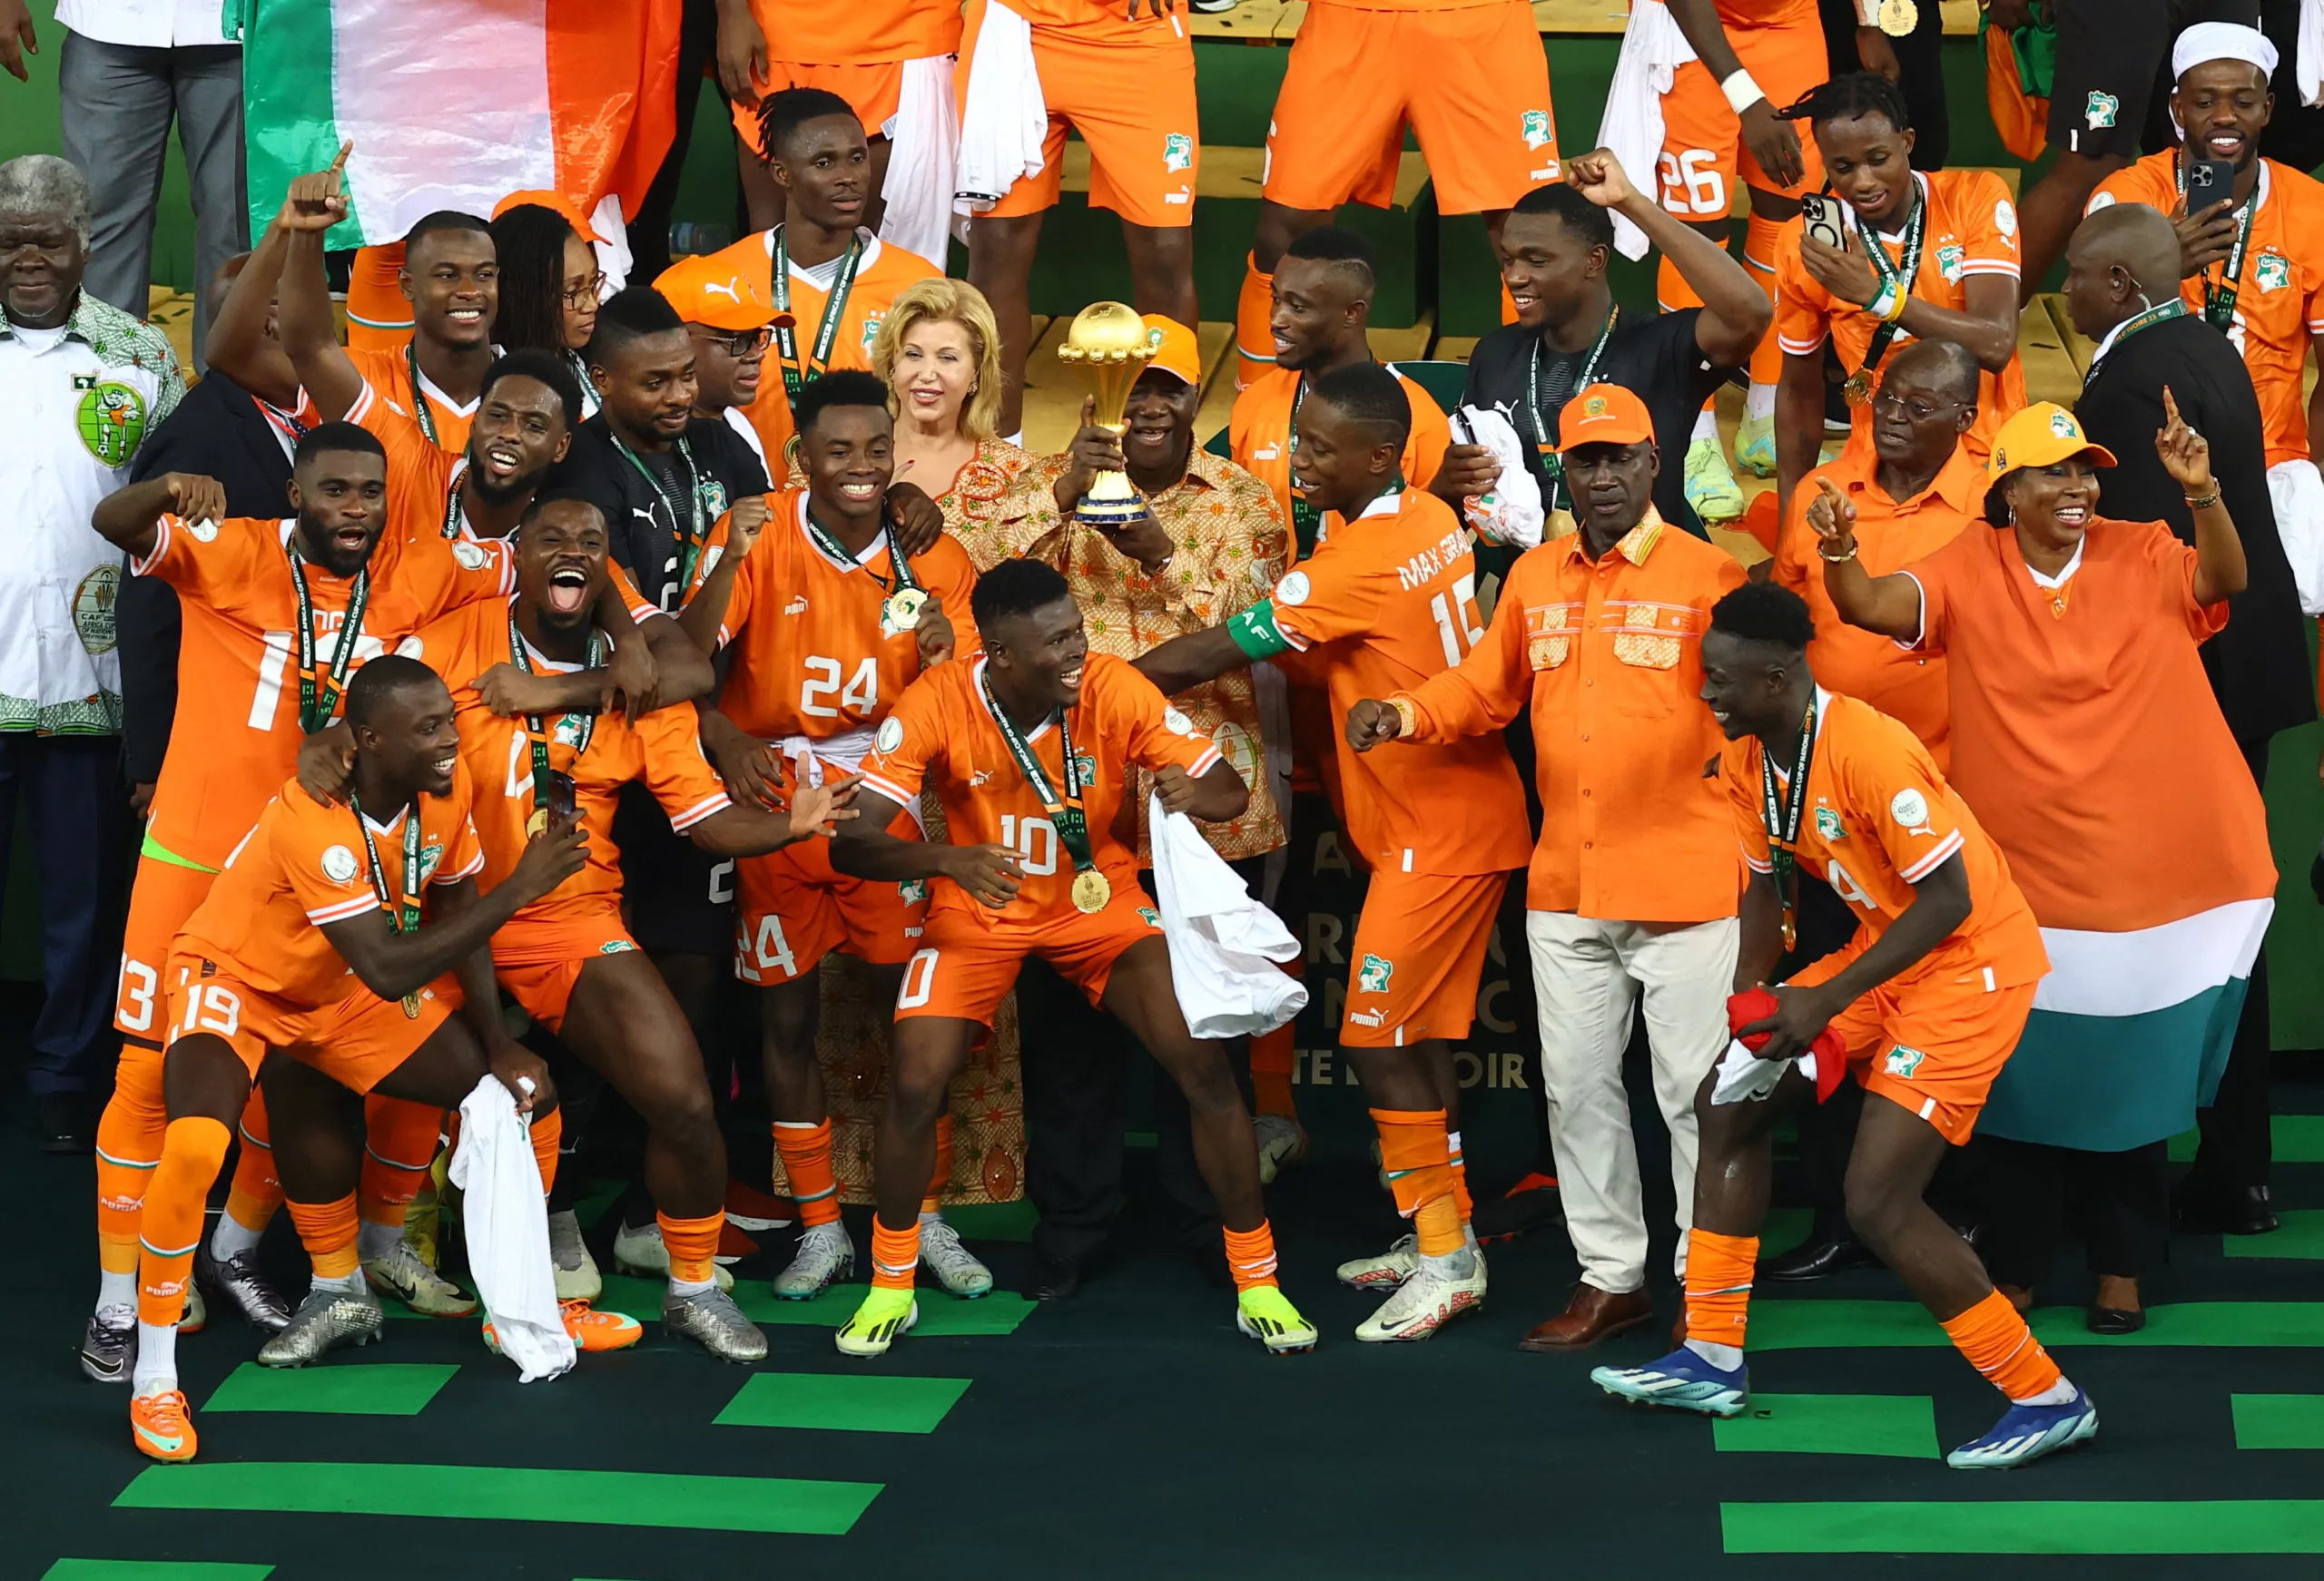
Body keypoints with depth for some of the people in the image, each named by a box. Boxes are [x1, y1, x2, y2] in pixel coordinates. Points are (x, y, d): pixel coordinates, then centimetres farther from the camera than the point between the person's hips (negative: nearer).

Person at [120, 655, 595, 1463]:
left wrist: (498, 1043, -6)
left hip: (342, 994, 7)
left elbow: (457, 919, 1)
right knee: (195, 1146, -35)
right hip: (236, 979, -7)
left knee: (527, 1094, 3)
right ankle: (154, 1380, -18)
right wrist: (518, 888, -39)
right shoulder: (311, 820, -36)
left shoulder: (447, 788, -14)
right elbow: (389, 972, -39)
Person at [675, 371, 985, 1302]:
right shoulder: (759, 532, -8)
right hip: (775, 803, -1)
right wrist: (731, 561, -31)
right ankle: (819, 1227, 19)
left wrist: (945, 652, -20)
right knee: (787, 1016, 6)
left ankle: (926, 1219, 14)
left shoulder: (934, 557, -2)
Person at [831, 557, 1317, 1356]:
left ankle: (1257, 1282, 4)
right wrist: (947, 858, -48)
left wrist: (1196, 795, -40)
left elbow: (1230, 789, -14)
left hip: (1099, 902, 1)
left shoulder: (1114, 689, -22)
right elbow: (852, 841, -28)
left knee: (1204, 1062, -13)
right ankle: (890, 1286, 9)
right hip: (979, 912, -1)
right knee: (915, 1083, -16)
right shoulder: (937, 704, -25)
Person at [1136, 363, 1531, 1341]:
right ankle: (1439, 1239, 23)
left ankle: (1446, 1258, -1)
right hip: (1461, 812, 10)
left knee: (1377, 1041, -6)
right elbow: (1329, 664, 11)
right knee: (1416, 1039, 15)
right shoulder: (1429, 520, 7)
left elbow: (1220, 652, -15)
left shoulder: (1364, 558, -21)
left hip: (1438, 830, -10)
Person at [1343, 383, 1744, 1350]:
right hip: (1565, 889, 6)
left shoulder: (1709, 577, -6)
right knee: (1577, 1089, 13)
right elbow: (1485, 687, 15)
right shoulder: (1534, 578, 10)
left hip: (1686, 891, -5)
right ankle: (1610, 1279, 25)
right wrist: (1406, 715, -2)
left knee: (1696, 1096, 2)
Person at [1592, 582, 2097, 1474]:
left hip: (1969, 965, -10)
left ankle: (2048, 1401, -5)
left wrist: (1827, 999, -25)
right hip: (1883, 950, 10)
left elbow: (1949, 899, -27)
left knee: (1876, 1200, -16)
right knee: (1728, 1100, 13)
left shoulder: (1870, 751, -28)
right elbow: (1766, 887, 13)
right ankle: (1713, 1364, 21)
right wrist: (1749, 1006, 1)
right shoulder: (1746, 761, -1)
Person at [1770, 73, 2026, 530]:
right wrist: (1790, 526, 8)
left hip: (1988, 458, -1)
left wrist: (1874, 293, -28)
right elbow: (1800, 390, 9)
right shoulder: (1806, 244, -3)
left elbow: (1996, 345, -19)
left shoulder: (1975, 198, -7)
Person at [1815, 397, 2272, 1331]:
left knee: (2133, 1078, 12)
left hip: (2145, 878, 0)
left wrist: (2202, 492, -41)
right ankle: (2015, 1266, 22)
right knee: (2022, 1078, 9)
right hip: (2021, 882, 0)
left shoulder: (2143, 557, -5)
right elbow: (1872, 607, -15)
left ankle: (2123, 1265, 27)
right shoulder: (1971, 571, -4)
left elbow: (2222, 580, -22)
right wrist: (1838, 552, -37)